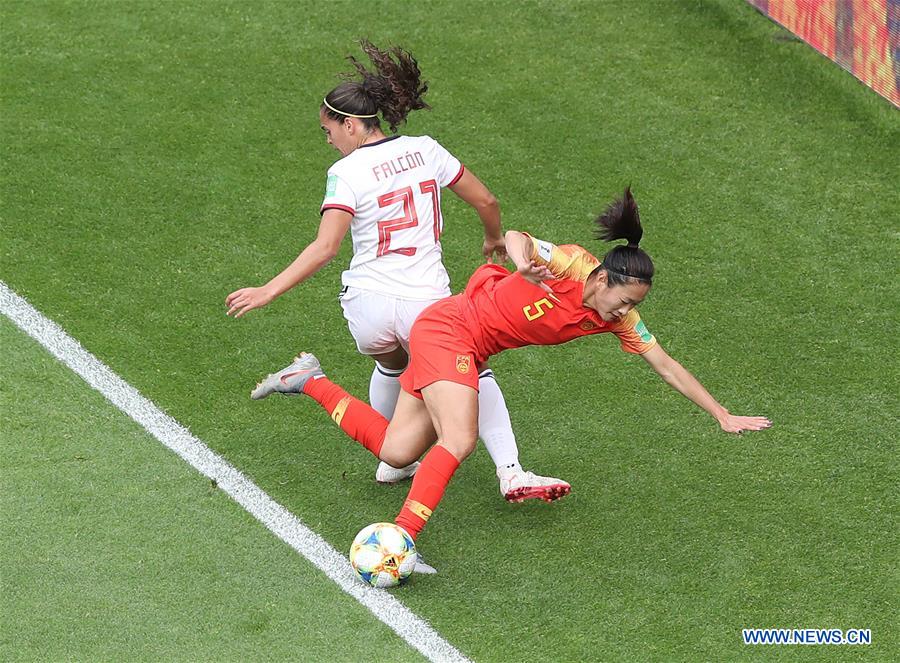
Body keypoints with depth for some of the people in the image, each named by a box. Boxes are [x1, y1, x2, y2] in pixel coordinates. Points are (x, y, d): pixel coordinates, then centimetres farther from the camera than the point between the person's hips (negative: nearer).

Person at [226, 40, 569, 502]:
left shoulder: (346, 172, -7)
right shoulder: (425, 150, 3)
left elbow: (324, 249, -16)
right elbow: (485, 201, 11)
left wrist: (268, 291, -14)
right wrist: (495, 240, 32)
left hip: (368, 308, -1)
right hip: (426, 303, 1)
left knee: (392, 364, 34)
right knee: (475, 376, 22)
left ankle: (393, 460, 39)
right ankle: (511, 473, 5)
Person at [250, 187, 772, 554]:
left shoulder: (619, 318, -1)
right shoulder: (571, 264, -19)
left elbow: (665, 365, 2)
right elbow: (515, 238, -23)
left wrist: (723, 415, 1)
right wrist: (526, 263, -46)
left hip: (469, 352, 8)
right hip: (447, 329, -8)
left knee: (396, 452, 5)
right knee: (459, 442, -26)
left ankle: (311, 381, 20)